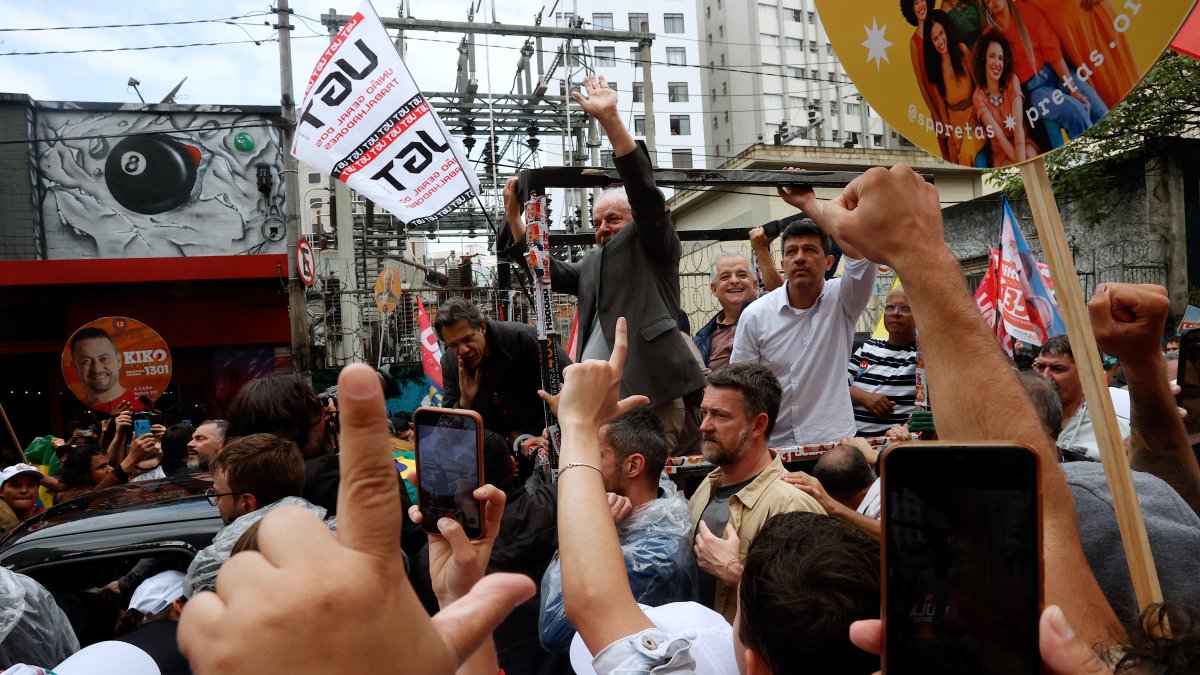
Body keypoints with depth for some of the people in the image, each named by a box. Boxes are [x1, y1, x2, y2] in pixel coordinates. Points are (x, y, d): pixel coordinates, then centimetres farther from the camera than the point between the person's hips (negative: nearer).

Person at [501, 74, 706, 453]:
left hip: (650, 396, -7)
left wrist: (610, 120, -13)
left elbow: (645, 192, -6)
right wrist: (514, 218, 18)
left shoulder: (653, 246, 7)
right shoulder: (592, 264, 27)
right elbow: (550, 271, 27)